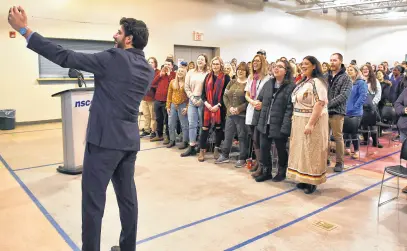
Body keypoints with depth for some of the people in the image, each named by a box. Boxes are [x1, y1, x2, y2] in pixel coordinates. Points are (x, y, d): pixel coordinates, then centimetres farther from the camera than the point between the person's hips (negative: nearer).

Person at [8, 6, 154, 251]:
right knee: (127, 197, 15)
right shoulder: (149, 70, 9)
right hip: (129, 140, 8)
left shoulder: (114, 58, -11)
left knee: (93, 202, 3)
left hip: (105, 139, -7)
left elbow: (66, 57, -13)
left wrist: (25, 30, -6)